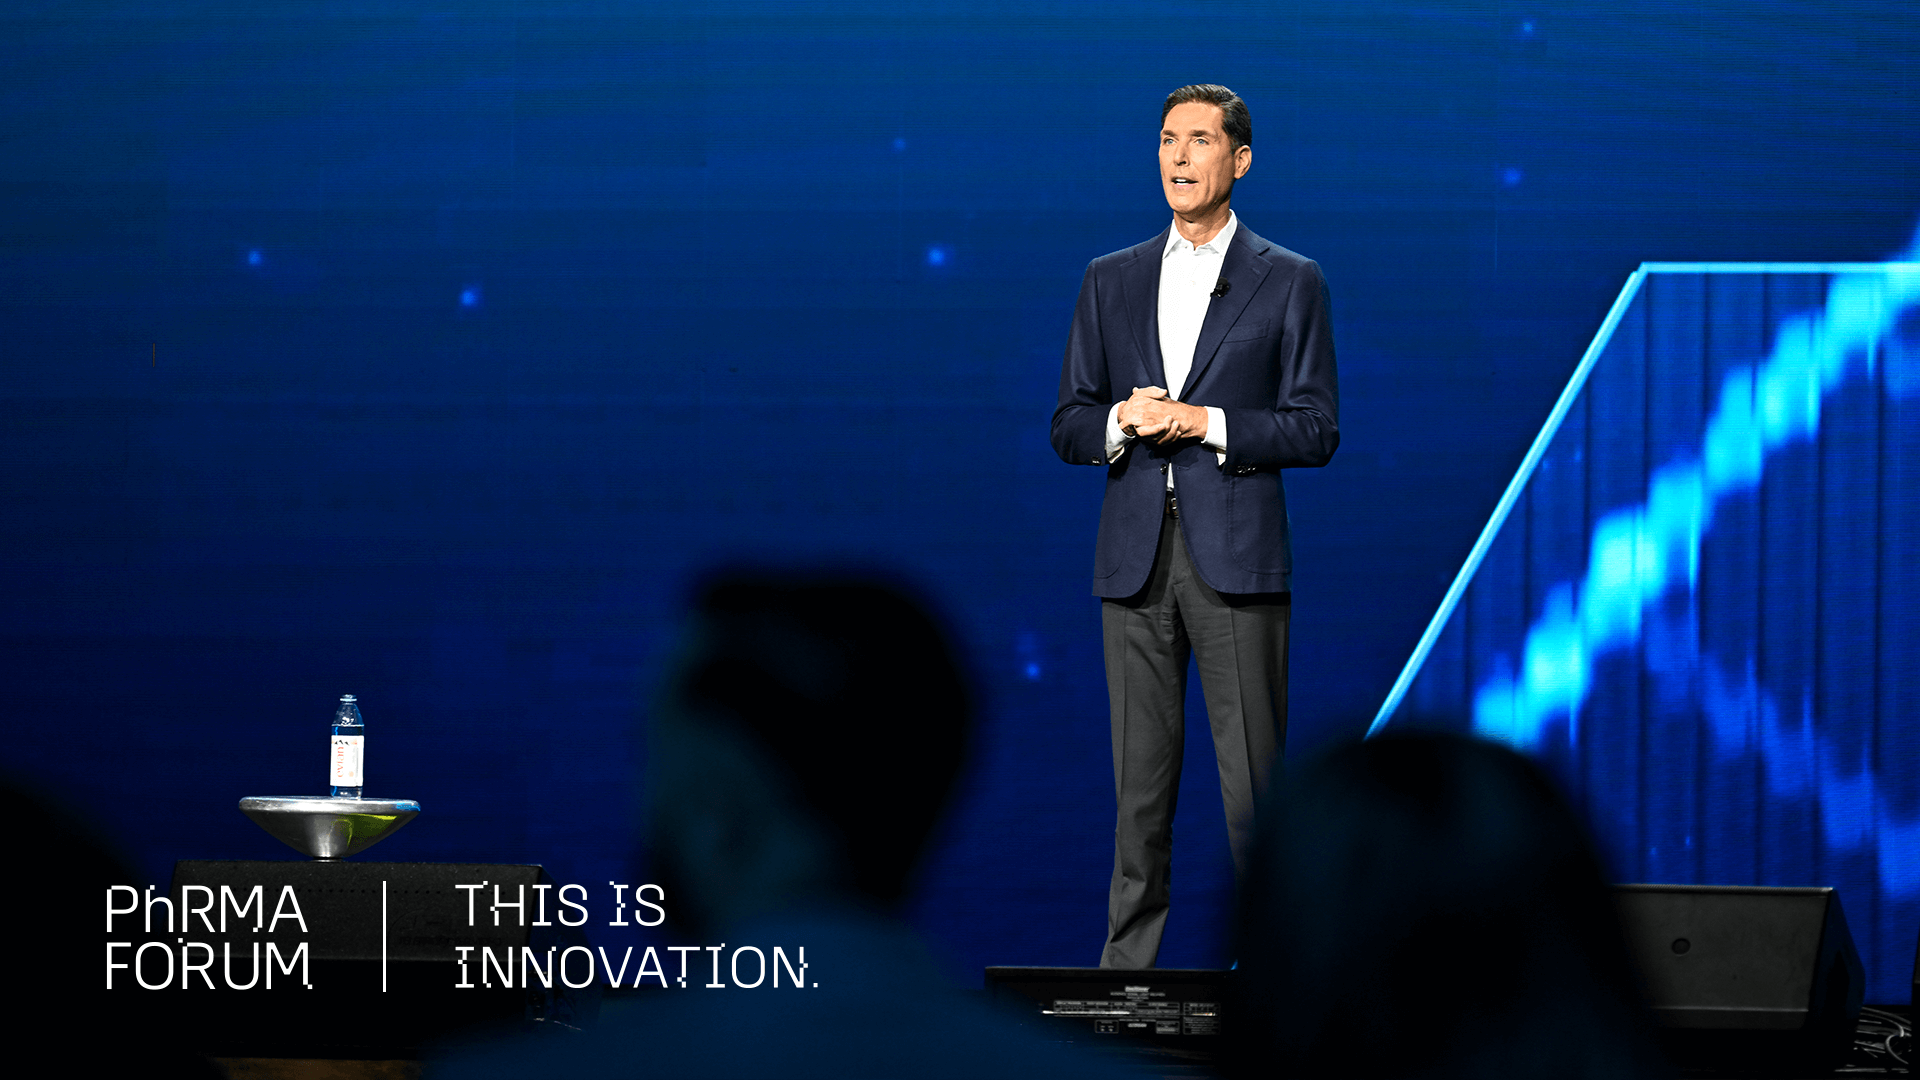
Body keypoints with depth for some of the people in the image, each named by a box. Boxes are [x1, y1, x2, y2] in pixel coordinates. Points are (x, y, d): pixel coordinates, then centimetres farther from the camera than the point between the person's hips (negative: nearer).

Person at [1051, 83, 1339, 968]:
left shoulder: (1289, 283, 5)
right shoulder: (1111, 281, 15)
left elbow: (1315, 431, -1)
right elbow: (1068, 427, 13)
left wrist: (1206, 423, -12)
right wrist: (1120, 421, -9)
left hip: (1237, 556, -3)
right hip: (1135, 556, 3)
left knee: (1252, 777, -4)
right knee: (1139, 776, 3)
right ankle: (1126, 969, 6)